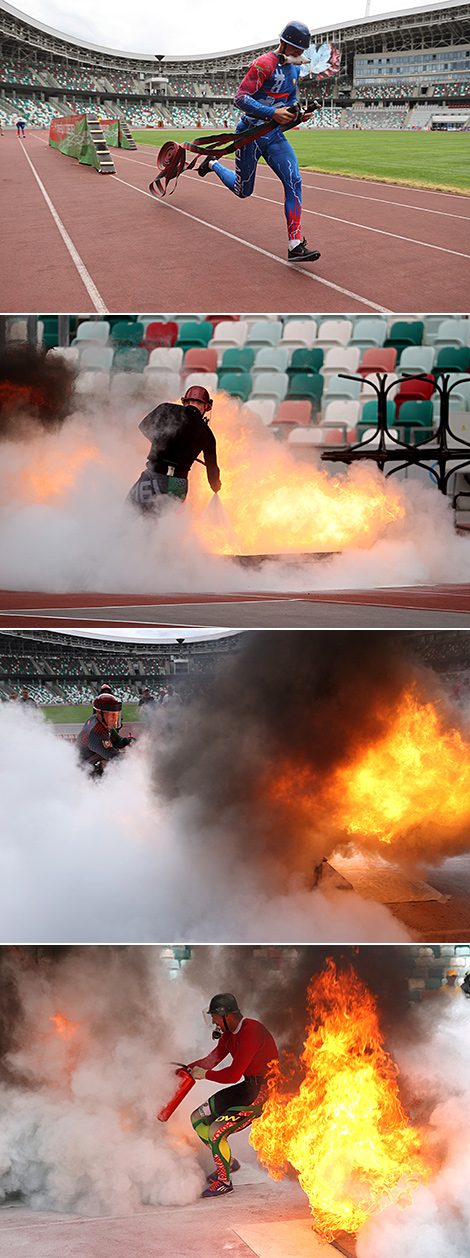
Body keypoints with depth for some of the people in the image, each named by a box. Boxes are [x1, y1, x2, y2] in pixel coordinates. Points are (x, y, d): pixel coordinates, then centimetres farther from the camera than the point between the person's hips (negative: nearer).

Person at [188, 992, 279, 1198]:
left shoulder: (251, 1033, -26)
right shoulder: (230, 1033, 5)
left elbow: (233, 1075, -26)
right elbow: (213, 1059, 15)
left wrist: (204, 1074, -13)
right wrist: (188, 1069, 0)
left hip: (263, 1091, -10)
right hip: (247, 1087, 10)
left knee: (216, 1132, -17)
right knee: (198, 1118, 8)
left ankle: (224, 1181, 5)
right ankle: (228, 1162, 24)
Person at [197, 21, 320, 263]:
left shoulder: (293, 68, 9)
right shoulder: (264, 64, -18)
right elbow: (240, 99, -24)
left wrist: (299, 113, 1)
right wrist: (273, 113, -32)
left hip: (275, 135, 6)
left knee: (294, 182, -13)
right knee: (243, 190, 8)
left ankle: (295, 245, -17)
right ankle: (213, 164, 41)